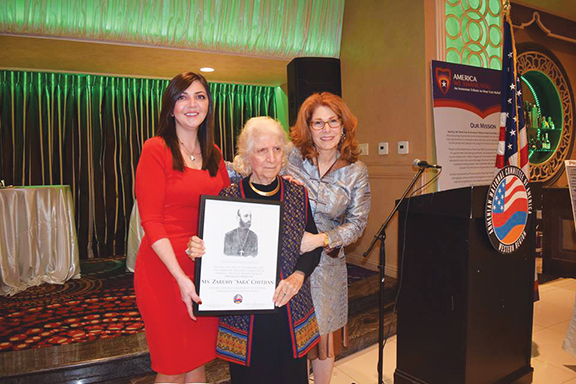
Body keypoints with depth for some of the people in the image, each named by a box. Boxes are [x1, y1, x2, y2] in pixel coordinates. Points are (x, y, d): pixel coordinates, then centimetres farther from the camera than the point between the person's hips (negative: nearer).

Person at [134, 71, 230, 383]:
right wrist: (180, 276, -19)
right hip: (164, 270, -5)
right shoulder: (156, 150, -7)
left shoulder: (214, 154, 11)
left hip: (208, 268, 5)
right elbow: (151, 221, -13)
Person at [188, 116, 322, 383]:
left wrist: (298, 275, -10)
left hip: (291, 311, 2)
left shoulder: (298, 194, 1)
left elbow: (314, 244, 6)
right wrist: (199, 249, -19)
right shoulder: (228, 197, -6)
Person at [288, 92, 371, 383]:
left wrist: (321, 240, -17)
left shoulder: (356, 171, -1)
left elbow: (357, 223, -2)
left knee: (324, 335, 15)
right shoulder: (290, 156, -4)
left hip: (326, 262, 1)